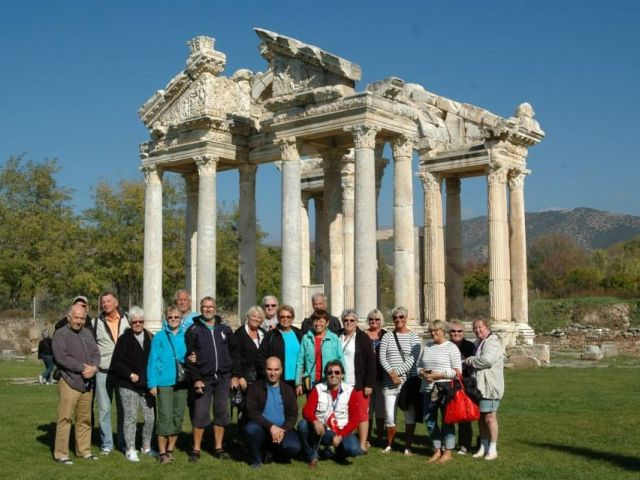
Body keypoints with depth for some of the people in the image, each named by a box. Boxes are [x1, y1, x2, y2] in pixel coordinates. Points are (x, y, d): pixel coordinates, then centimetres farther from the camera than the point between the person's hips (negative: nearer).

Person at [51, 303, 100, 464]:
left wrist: (93, 368, -9)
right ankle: (61, 453, 0)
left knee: (85, 419, 10)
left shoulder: (87, 333, 17)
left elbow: (96, 353, 12)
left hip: (87, 383, 6)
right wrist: (83, 368, -14)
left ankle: (84, 450, 19)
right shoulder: (61, 334, -4)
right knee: (65, 419, -6)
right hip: (69, 383, -6)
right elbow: (61, 357, -15)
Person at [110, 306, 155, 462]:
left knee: (151, 417, 5)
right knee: (130, 417, 0)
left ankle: (146, 447, 22)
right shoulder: (124, 339, -3)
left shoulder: (150, 338, 8)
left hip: (147, 385, 4)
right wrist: (130, 374, -14)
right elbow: (116, 363, -6)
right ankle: (130, 450, 10)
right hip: (128, 386, -4)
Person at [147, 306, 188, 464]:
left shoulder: (186, 337, 6)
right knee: (165, 416, -6)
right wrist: (152, 383, -8)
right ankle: (162, 452, 2)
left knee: (178, 417, 8)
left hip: (181, 382, 4)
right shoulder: (159, 337, -2)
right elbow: (153, 361, -3)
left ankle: (170, 449, 21)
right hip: (164, 382, -4)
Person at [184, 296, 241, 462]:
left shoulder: (224, 329, 10)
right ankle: (196, 449, 7)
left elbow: (234, 353, 11)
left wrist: (235, 375, 4)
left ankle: (218, 448, 16)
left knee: (222, 412, 6)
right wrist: (195, 379, -11)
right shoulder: (193, 330, 0)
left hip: (223, 378, 3)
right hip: (203, 379, -3)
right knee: (200, 414, -3)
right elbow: (189, 357, -4)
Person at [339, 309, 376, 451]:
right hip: (341, 384, 3)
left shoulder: (363, 338, -1)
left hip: (358, 385, -3)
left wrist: (369, 384, -9)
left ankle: (362, 445, 6)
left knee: (361, 414, 0)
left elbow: (371, 361, -4)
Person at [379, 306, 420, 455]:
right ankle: (389, 445, 16)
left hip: (409, 380, -1)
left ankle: (408, 447, 11)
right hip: (390, 381, 1)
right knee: (389, 416, -1)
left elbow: (412, 359, -7)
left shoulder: (413, 336, 3)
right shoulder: (387, 336, 8)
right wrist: (392, 373, -12)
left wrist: (398, 372, -13)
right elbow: (382, 357, 1)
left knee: (410, 415, 1)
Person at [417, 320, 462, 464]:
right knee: (429, 420, 9)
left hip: (446, 388, -6)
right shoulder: (427, 346, 13)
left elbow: (458, 371, -9)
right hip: (428, 388, 6)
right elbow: (419, 365, 18)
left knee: (447, 420, 2)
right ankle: (437, 450, 22)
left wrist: (439, 375, -17)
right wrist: (422, 373, -4)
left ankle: (447, 452, 12)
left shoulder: (451, 348, -4)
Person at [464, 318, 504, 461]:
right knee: (480, 417, 13)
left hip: (489, 387, -9)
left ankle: (493, 449, 4)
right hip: (478, 386, 9)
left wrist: (469, 360, -13)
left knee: (489, 417, -4)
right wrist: (469, 361, 12)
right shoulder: (479, 343, 19)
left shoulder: (493, 342, -12)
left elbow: (487, 360, -27)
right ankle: (483, 447, 22)